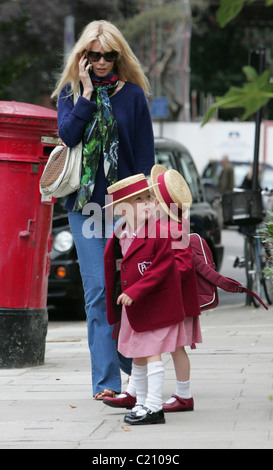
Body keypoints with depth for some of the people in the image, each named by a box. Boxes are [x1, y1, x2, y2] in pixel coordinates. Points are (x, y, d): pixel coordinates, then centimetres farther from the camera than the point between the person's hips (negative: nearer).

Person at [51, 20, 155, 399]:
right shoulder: (70, 91, 10)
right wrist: (87, 93, -10)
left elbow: (145, 153, 4)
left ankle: (133, 364, 17)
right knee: (98, 292, -4)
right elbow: (67, 134, -7)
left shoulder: (132, 94, 5)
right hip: (84, 203, 1)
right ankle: (106, 379, -6)